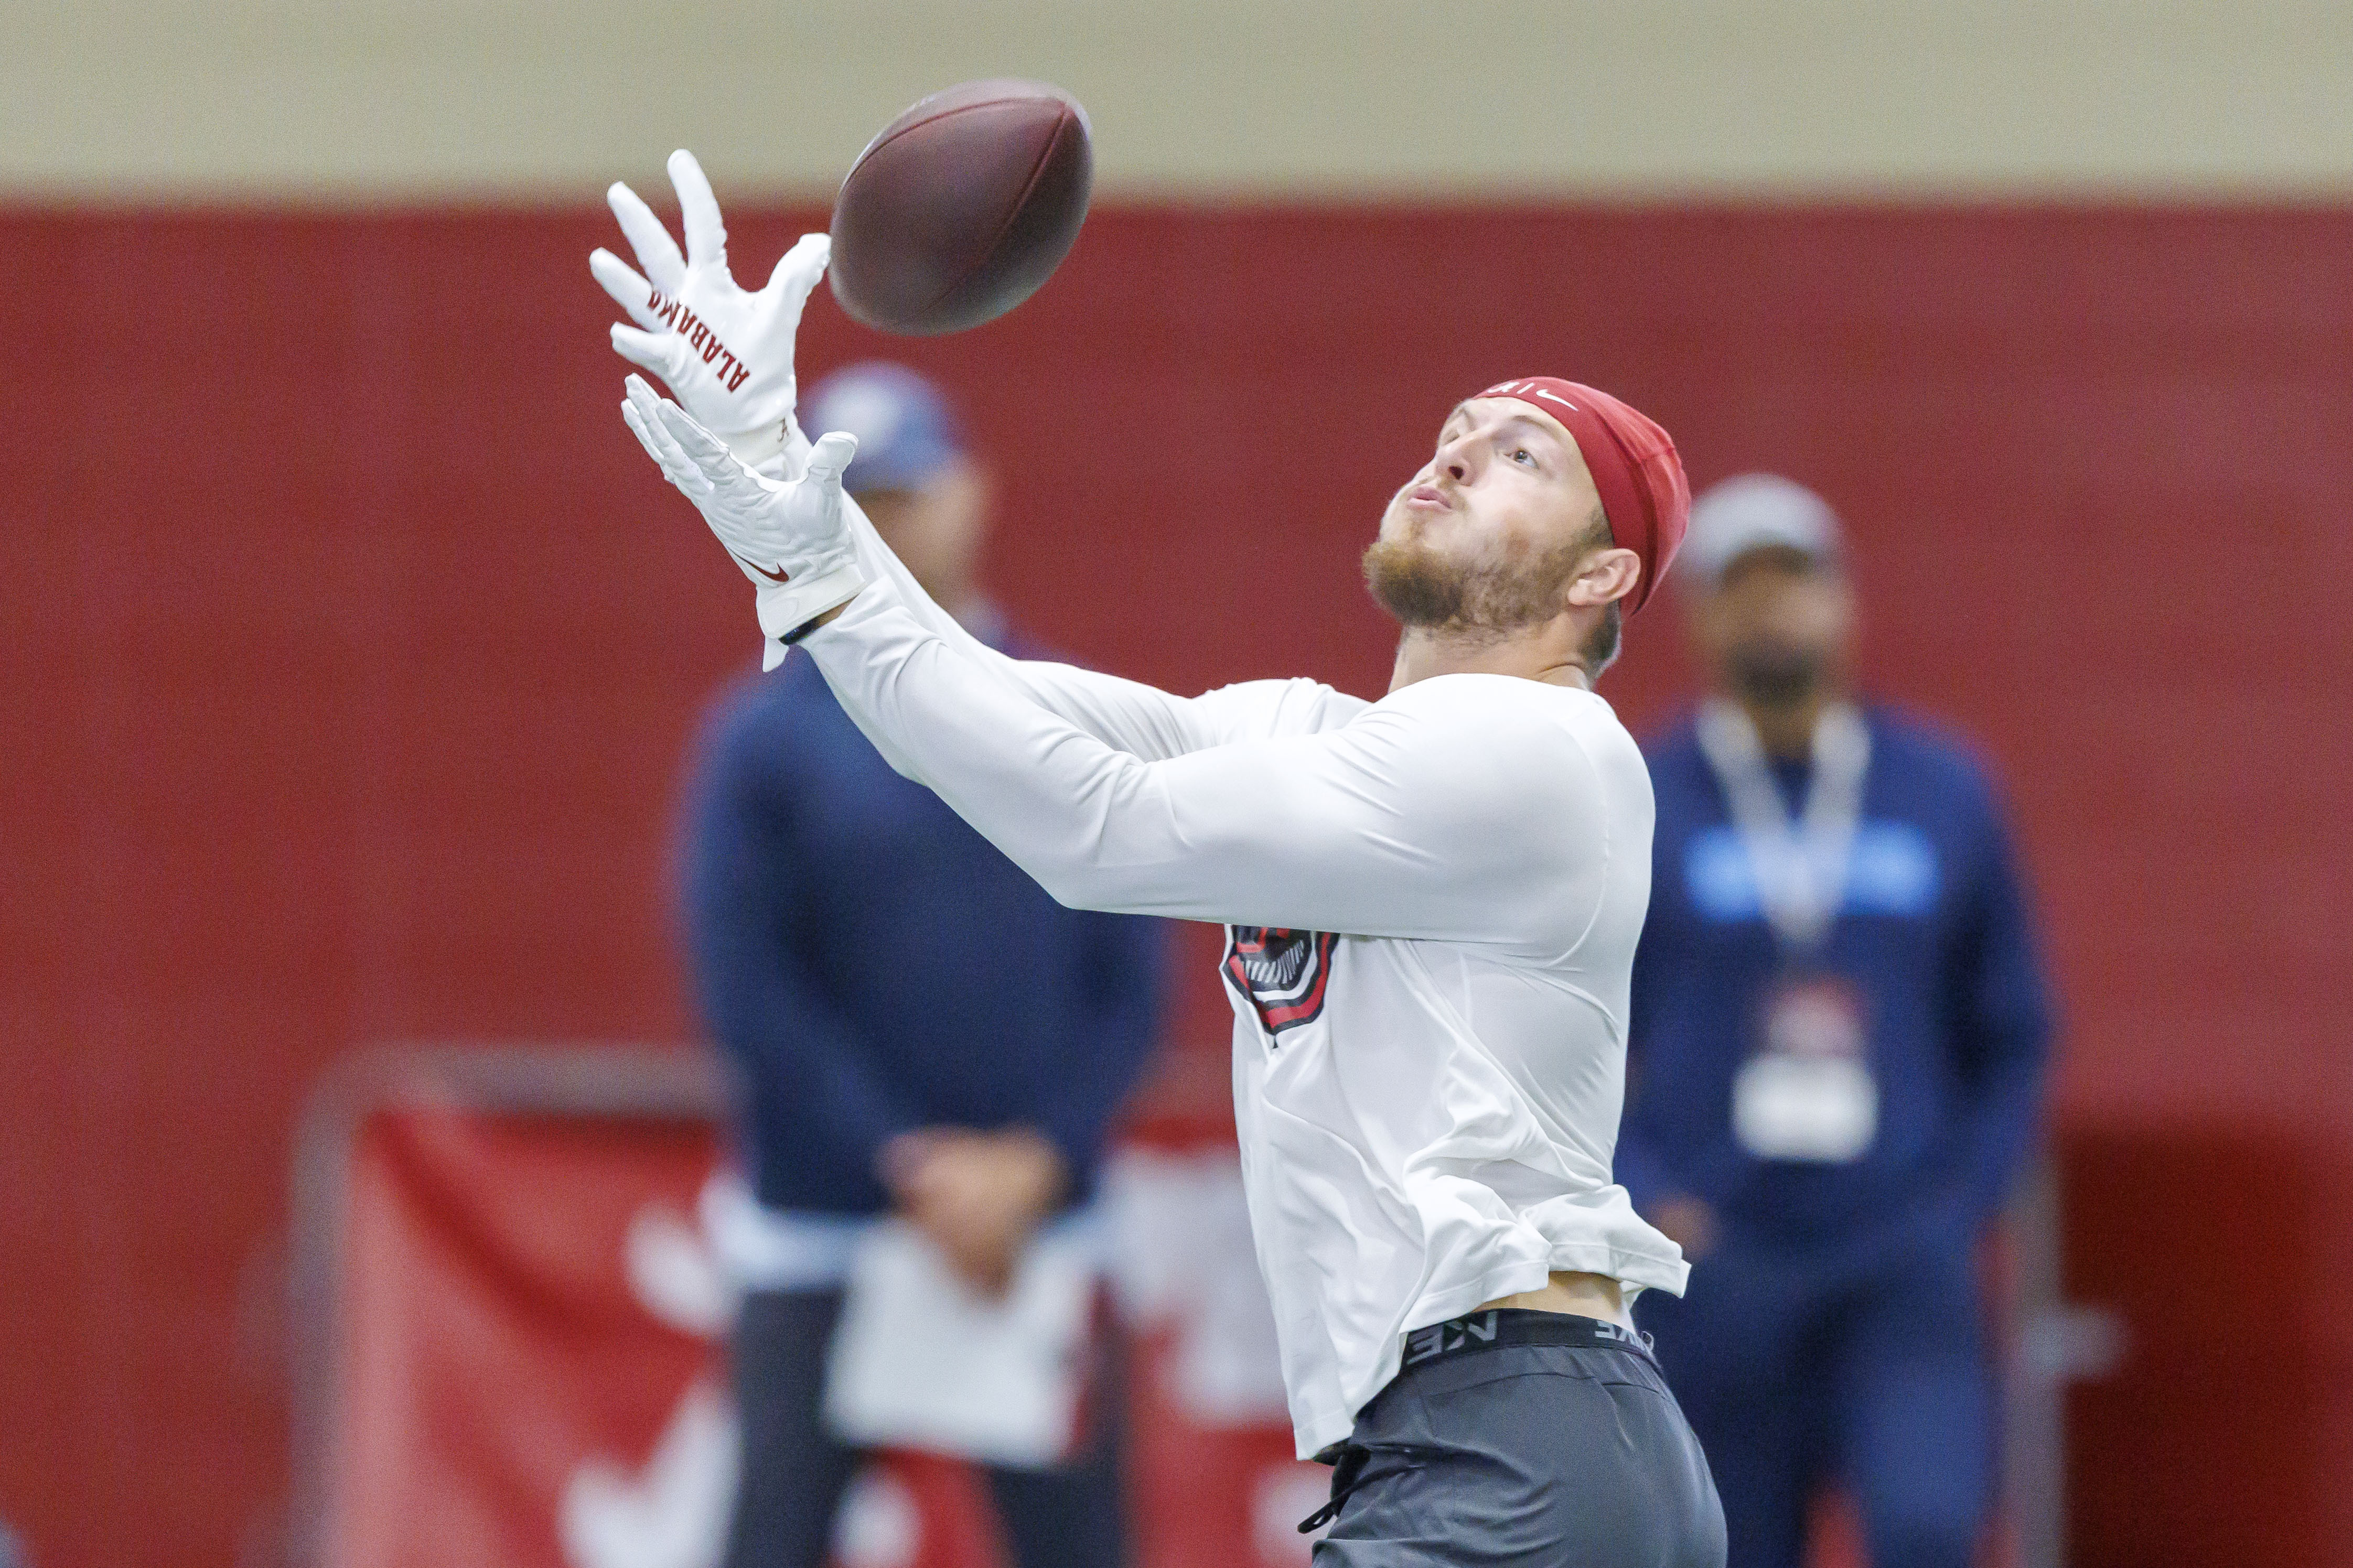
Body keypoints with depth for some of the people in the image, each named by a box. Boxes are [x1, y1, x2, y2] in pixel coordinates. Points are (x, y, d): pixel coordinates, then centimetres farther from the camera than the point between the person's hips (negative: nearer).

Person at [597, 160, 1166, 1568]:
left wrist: (1038, 1161, -10)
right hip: (823, 1239, -2)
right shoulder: (768, 737, 1)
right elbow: (749, 990, -6)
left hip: (1039, 1229, 2)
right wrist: (914, 1167, -13)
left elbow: (1133, 986, 5)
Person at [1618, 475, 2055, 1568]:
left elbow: (2013, 1034, 16)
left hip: (1908, 1263, 1)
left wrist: (1966, 1195, 2)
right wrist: (1637, 1200, -10)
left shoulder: (1946, 793, 9)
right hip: (1716, 1268, 0)